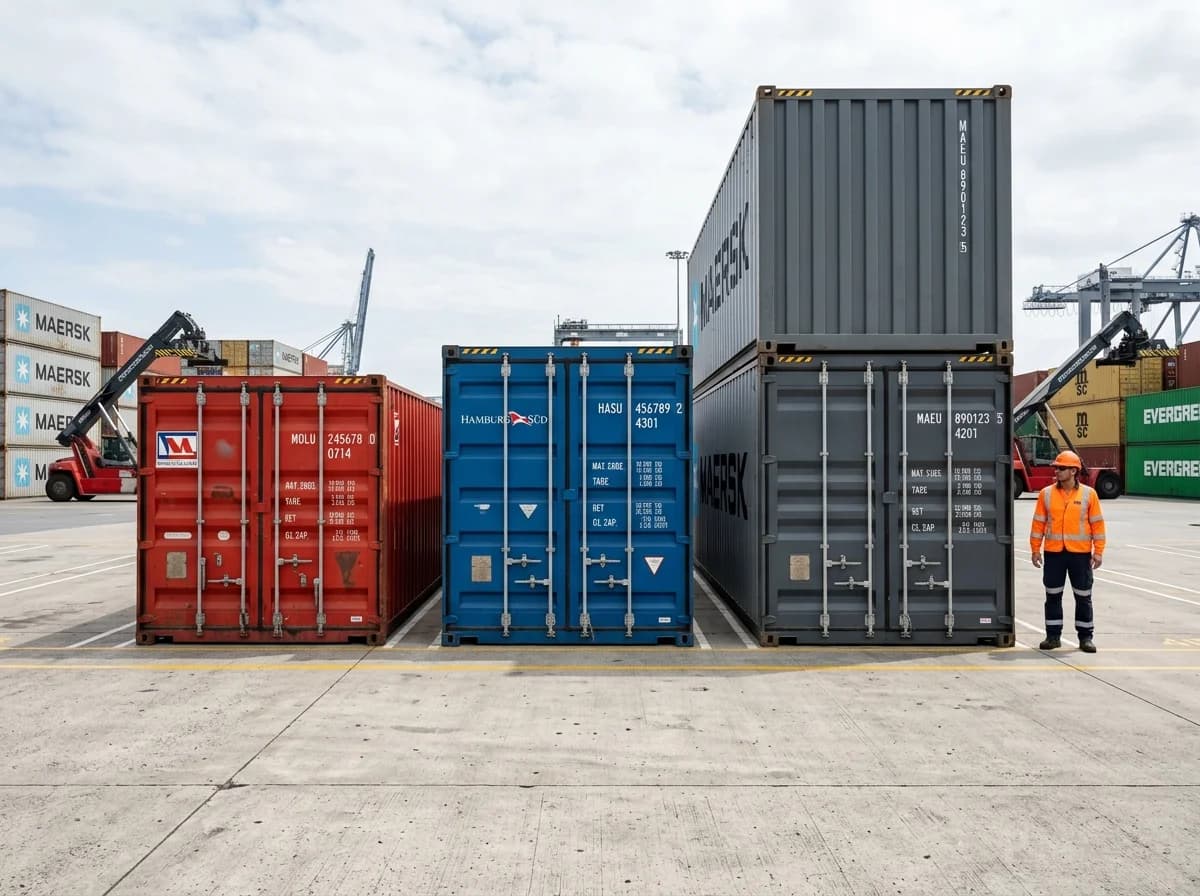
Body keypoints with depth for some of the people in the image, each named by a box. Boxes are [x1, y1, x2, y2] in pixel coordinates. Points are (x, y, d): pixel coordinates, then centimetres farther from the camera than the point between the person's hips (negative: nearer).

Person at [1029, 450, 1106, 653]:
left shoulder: (1089, 494, -1)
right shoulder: (1046, 494, 2)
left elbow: (1097, 524, 1)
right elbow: (1039, 523, 4)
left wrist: (1098, 552, -3)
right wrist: (1035, 549, 2)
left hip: (1080, 553, -1)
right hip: (1053, 553, 1)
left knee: (1083, 596, 7)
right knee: (1053, 595, 7)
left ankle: (1086, 637, 19)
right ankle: (1053, 636, 16)